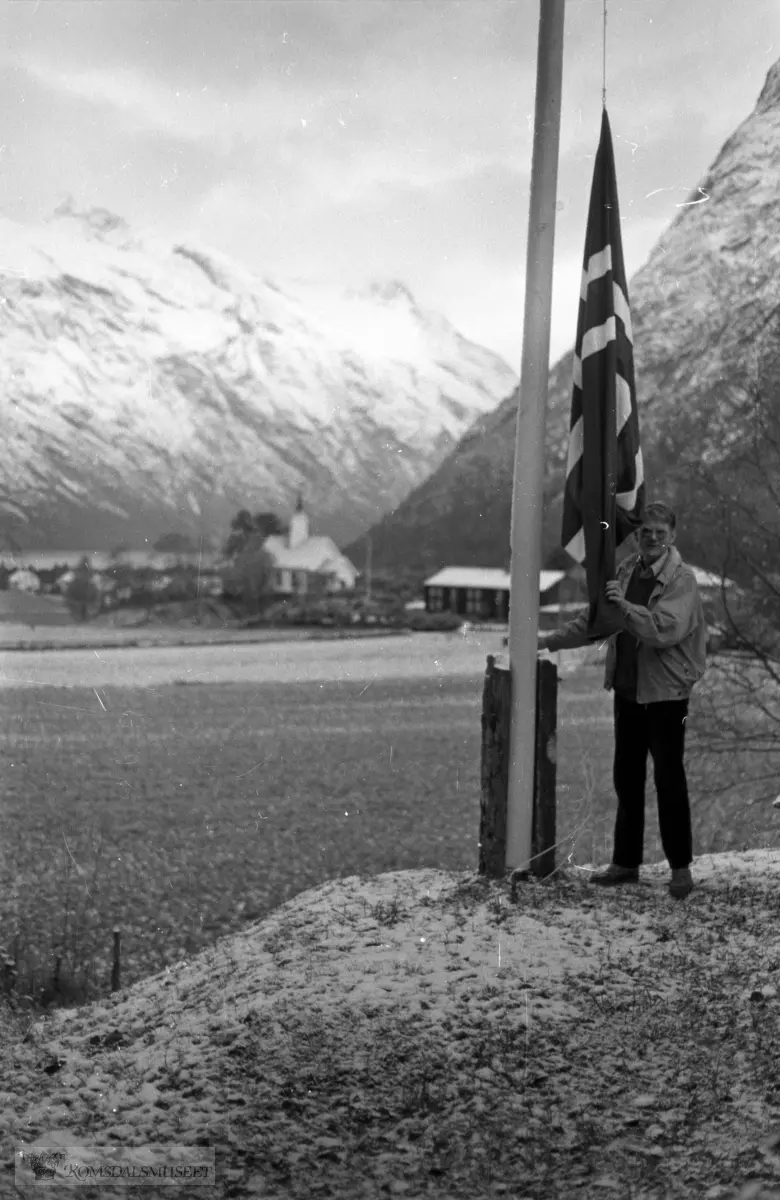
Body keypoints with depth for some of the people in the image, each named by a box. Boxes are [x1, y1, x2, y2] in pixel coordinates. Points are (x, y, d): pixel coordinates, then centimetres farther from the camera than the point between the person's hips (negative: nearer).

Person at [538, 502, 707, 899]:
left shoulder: (682, 579, -11)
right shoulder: (626, 570, 9)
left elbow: (666, 629, -25)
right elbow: (596, 618, 18)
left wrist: (624, 605, -33)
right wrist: (551, 640, 14)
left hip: (665, 692, -7)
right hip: (627, 688, 7)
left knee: (669, 778, -3)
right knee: (626, 778, 13)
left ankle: (680, 867, 8)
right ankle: (625, 862, 23)